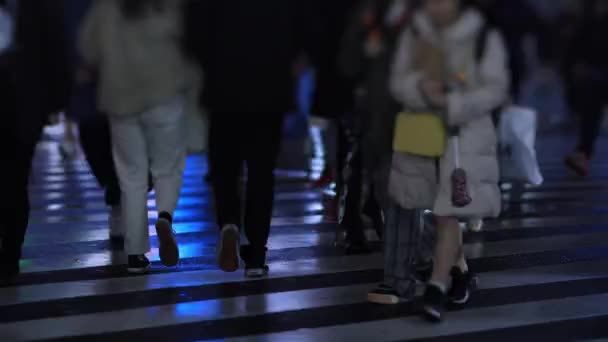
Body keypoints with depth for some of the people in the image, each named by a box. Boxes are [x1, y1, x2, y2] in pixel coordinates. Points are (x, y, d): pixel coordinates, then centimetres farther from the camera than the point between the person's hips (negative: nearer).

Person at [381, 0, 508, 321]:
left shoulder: (485, 38, -7)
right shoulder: (413, 34, 2)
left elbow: (495, 88, -11)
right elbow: (398, 80, -1)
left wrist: (451, 105, -22)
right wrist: (420, 88, -23)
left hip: (464, 136, -4)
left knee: (447, 214, -9)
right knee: (441, 210, 16)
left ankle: (436, 289, -4)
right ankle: (459, 270, 38)